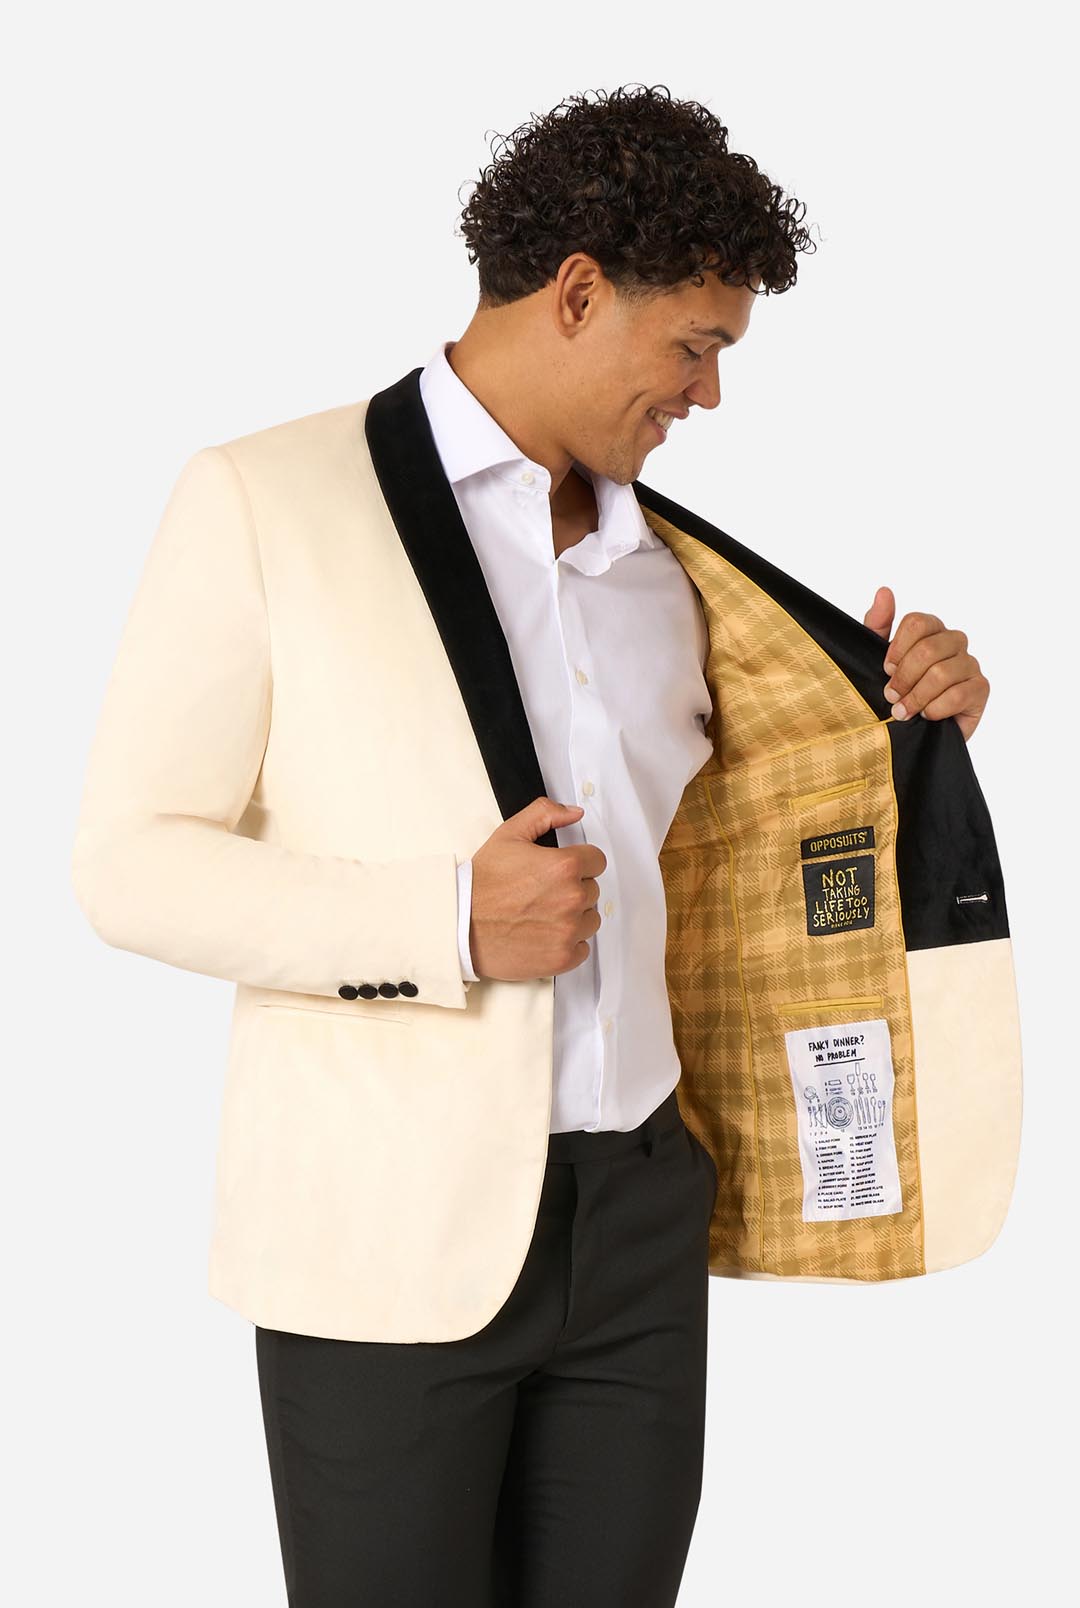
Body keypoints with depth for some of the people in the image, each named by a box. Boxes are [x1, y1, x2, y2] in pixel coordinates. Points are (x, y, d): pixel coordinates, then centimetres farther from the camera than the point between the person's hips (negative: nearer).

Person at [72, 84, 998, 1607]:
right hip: (389, 1236, -5)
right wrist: (448, 924, -19)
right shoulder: (262, 500, -4)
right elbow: (131, 862, -7)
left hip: (640, 1222, 5)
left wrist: (891, 709, 8)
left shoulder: (658, 559, 14)